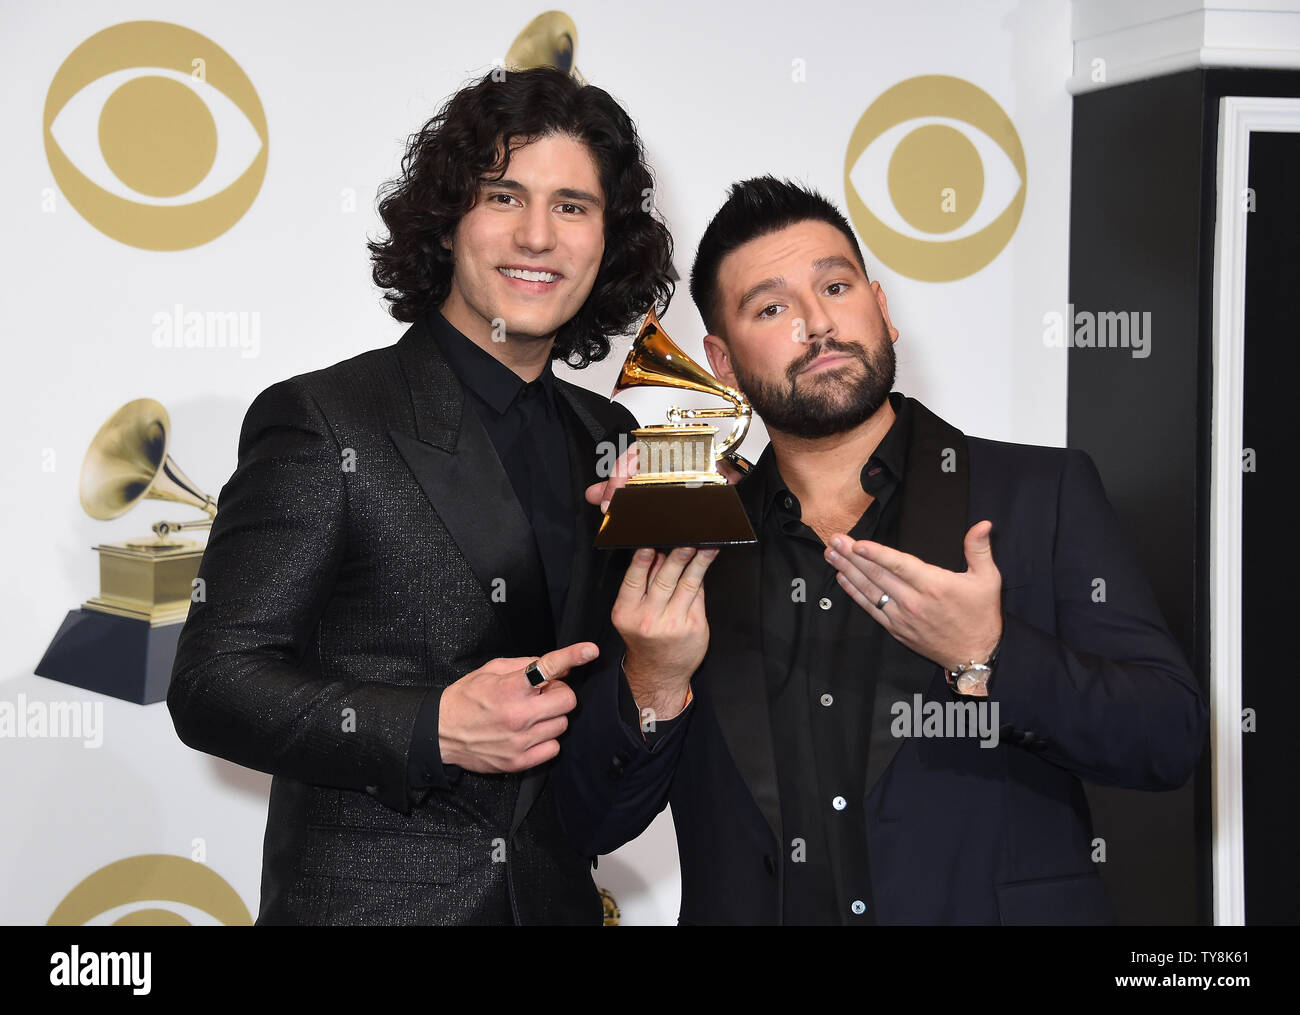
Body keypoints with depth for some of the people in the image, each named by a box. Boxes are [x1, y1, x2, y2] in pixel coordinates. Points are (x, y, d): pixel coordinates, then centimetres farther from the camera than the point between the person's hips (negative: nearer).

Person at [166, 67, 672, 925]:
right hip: (365, 897, -5)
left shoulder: (611, 441, 8)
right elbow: (214, 683, -12)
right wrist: (432, 730, -24)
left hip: (558, 896, 5)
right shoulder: (323, 421, -9)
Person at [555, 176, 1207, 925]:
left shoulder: (1045, 496, 4)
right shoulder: (687, 548, 8)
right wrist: (655, 688, -11)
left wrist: (987, 659, -15)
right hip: (755, 908, 2)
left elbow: (1172, 736, -2)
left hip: (1003, 906, -2)